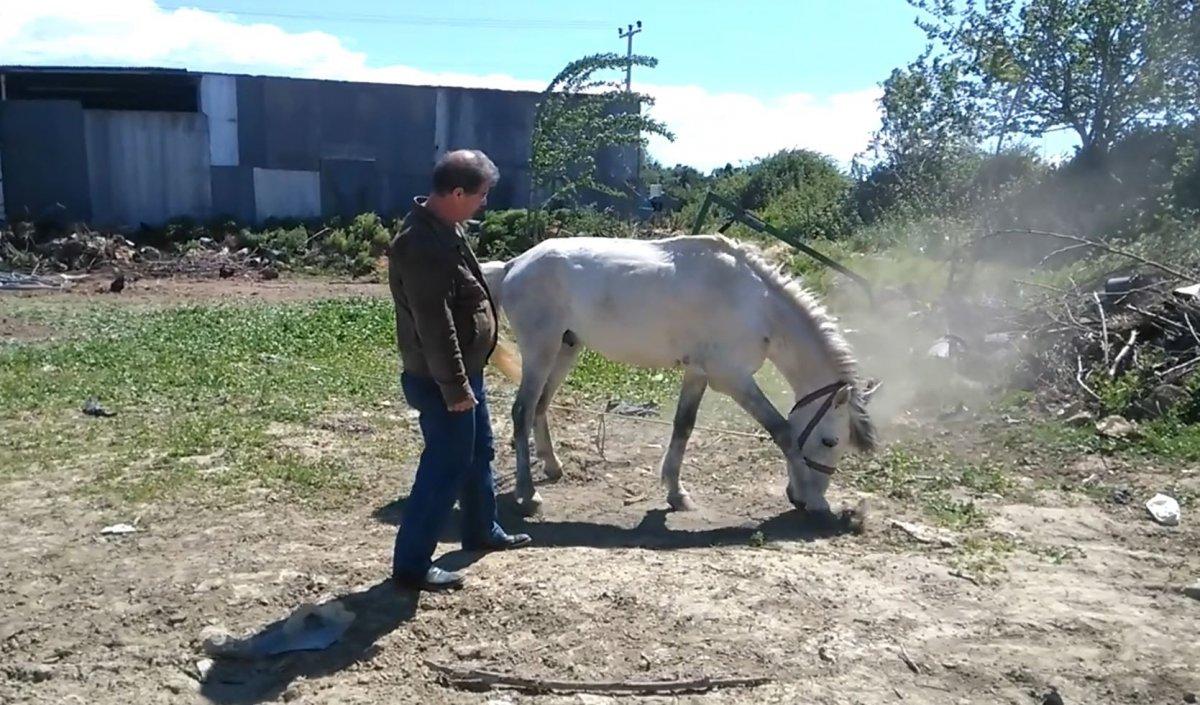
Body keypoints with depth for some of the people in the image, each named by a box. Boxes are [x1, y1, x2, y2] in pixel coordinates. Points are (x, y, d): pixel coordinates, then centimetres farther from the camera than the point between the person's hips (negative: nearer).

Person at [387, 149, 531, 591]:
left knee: (478, 452, 22)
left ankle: (482, 531, 41)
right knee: (446, 467, -1)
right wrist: (454, 387, -23)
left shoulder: (443, 228, 8)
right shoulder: (422, 244, -26)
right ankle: (411, 564, 12)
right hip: (441, 378, -11)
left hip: (464, 368, 11)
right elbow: (434, 325, -27)